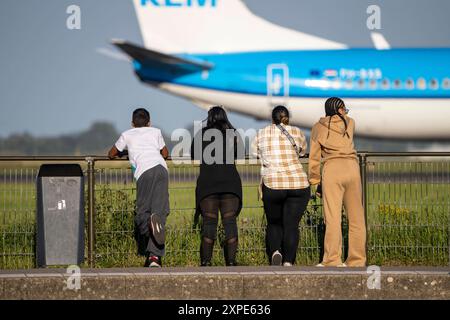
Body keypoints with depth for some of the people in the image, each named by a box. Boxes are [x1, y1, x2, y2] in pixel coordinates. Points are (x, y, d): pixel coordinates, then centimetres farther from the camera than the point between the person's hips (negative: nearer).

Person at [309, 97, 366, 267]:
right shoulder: (350, 123, 15)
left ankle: (333, 260, -13)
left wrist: (315, 182, 14)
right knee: (356, 217, 8)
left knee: (332, 217, -7)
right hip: (352, 168, 2)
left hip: (332, 169, -2)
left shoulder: (319, 127, 11)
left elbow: (314, 157, 9)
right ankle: (357, 259, 7)